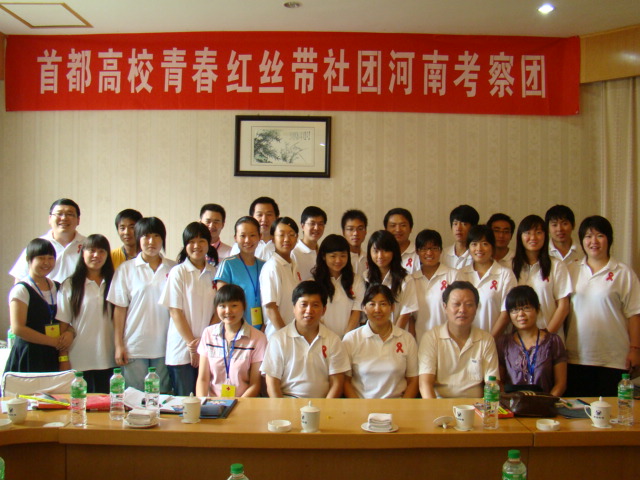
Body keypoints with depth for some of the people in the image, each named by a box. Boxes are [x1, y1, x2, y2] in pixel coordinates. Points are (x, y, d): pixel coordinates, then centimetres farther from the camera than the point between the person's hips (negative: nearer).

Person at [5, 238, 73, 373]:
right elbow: (17, 328, -13)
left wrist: (69, 333, -3)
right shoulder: (21, 290, -5)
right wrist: (54, 342, -11)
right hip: (28, 357, -5)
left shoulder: (57, 288, 14)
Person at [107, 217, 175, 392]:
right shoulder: (126, 269, 2)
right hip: (134, 347, -1)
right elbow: (119, 308, 2)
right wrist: (118, 345, -2)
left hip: (164, 346, 1)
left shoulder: (173, 269, 3)